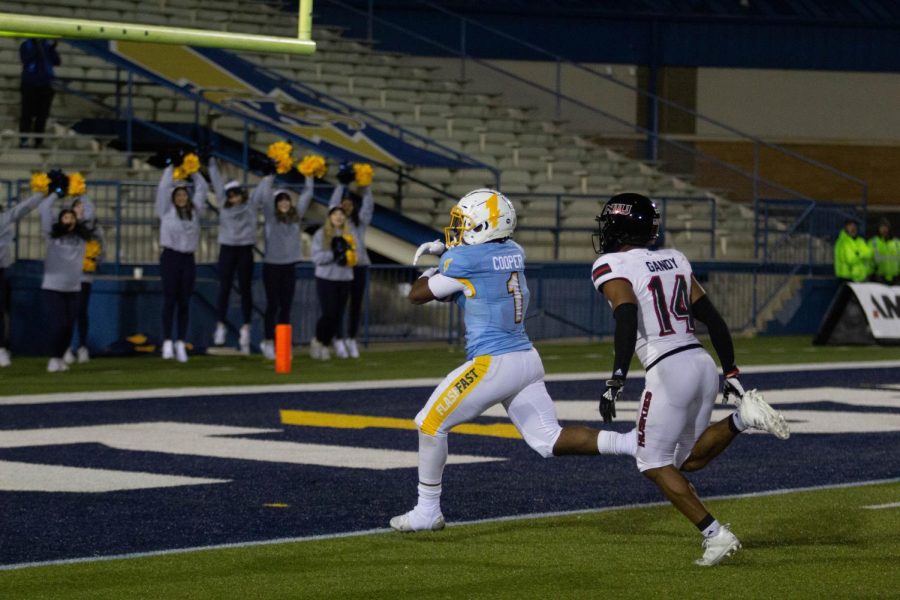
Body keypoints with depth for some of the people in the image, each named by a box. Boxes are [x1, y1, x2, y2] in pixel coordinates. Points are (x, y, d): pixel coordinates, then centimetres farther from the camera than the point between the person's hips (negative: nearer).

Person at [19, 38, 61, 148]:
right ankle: (23, 139, -9)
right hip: (29, 84, -3)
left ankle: (38, 140, 5)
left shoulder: (48, 45, 11)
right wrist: (35, 48, -20)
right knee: (27, 112, -8)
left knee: (42, 113, 1)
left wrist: (52, 49, -11)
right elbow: (26, 60, -12)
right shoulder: (26, 45, 4)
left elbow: (56, 62, 3)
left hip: (45, 85, 3)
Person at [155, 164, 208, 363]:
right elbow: (163, 188, -4)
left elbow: (202, 189, 17)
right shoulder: (167, 211, 2)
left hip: (188, 259, 3)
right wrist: (172, 168, 3)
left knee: (184, 302, 3)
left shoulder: (194, 211, 11)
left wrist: (193, 172, 14)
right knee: (170, 299, -7)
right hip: (170, 257, -3)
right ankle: (167, 342, -9)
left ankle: (181, 343, 5)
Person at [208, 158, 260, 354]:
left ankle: (245, 329, 5)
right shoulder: (224, 205, 9)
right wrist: (212, 164, 15)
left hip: (245, 250, -1)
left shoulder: (251, 205, 6)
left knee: (245, 290, 2)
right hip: (227, 249, 1)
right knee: (224, 289, 0)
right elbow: (217, 183, 12)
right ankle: (220, 327, 4)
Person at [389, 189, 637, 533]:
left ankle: (427, 512, 11)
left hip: (494, 363, -8)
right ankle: (630, 443, -11)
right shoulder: (513, 253, 11)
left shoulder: (463, 259, -10)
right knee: (550, 441, 7)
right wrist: (445, 249, 24)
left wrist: (430, 274, 21)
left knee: (431, 424, 6)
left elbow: (417, 295, 2)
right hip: (528, 360, 8)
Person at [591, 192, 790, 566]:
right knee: (689, 460, 18)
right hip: (703, 365, 7)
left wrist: (616, 381, -25)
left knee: (654, 463, 6)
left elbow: (628, 320, -22)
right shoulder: (674, 260, 16)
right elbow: (712, 319, 16)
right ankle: (742, 416, -5)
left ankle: (715, 535, -5)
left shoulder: (613, 268, -5)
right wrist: (731, 373, 21)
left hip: (668, 370, -7)